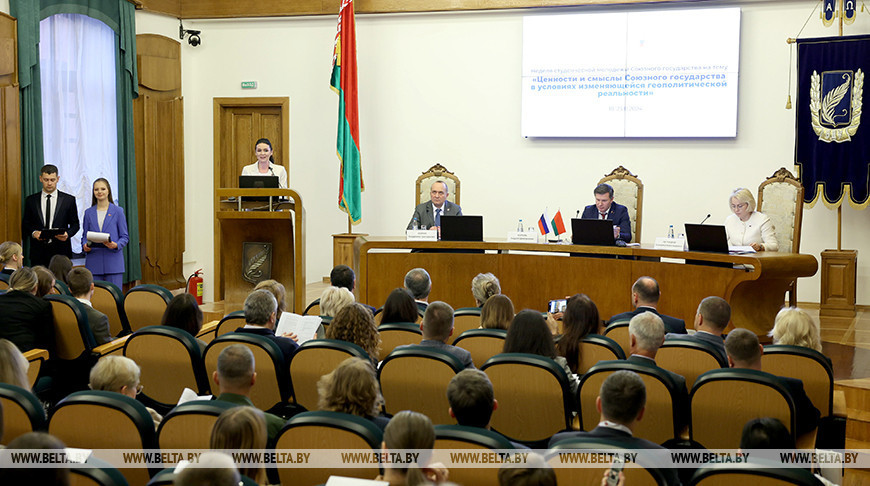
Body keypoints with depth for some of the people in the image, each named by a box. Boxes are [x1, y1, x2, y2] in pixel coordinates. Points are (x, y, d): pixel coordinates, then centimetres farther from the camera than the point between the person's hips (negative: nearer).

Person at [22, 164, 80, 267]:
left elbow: (75, 224, 8)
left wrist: (67, 234, -12)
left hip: (61, 252, -1)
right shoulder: (30, 200, 9)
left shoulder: (69, 200, 5)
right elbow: (25, 225, 11)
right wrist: (33, 233, -10)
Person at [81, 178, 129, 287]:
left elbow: (125, 237, 4)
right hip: (93, 263, 2)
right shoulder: (88, 213, 11)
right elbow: (84, 235, 15)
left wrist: (116, 245, -16)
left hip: (113, 262, -2)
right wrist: (85, 246, -7)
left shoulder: (118, 211, 3)